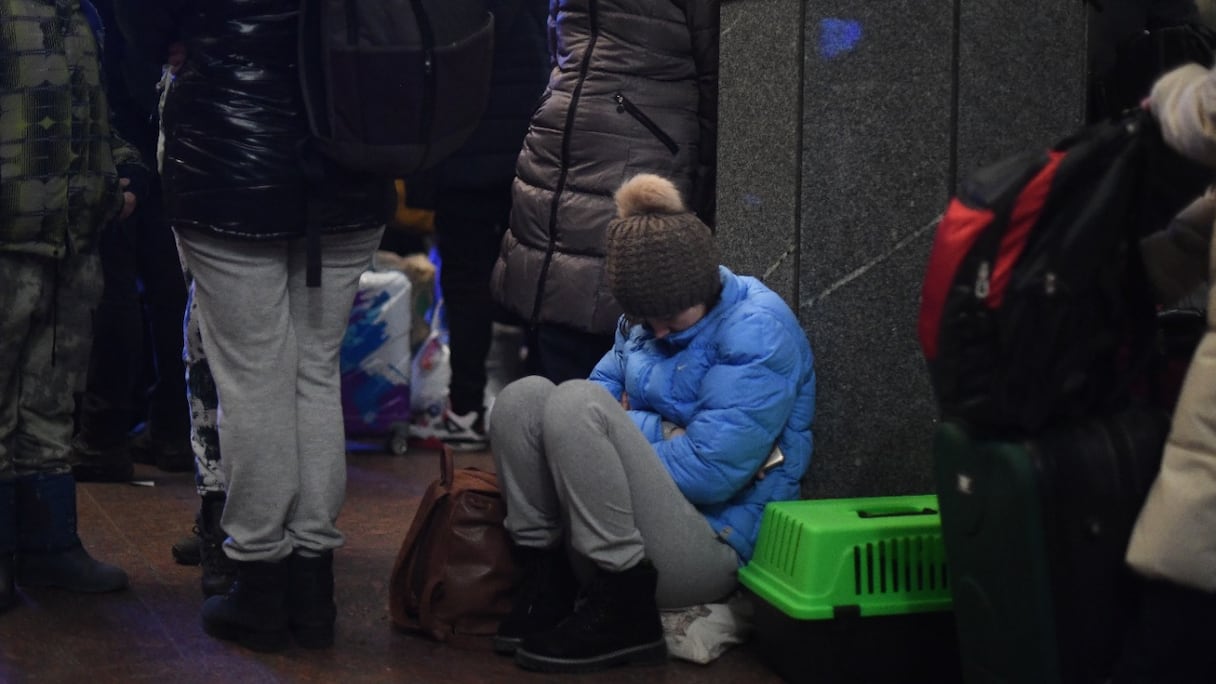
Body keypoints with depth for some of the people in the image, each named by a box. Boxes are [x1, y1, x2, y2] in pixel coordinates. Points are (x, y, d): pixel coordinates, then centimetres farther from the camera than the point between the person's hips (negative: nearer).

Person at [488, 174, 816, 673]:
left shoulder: (757, 331, -16)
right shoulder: (647, 316, 9)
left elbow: (710, 472, -22)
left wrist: (632, 426, -10)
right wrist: (656, 429, -11)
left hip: (714, 547, -8)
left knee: (575, 404, -24)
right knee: (524, 397, -6)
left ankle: (624, 613, -20)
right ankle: (544, 586, -5)